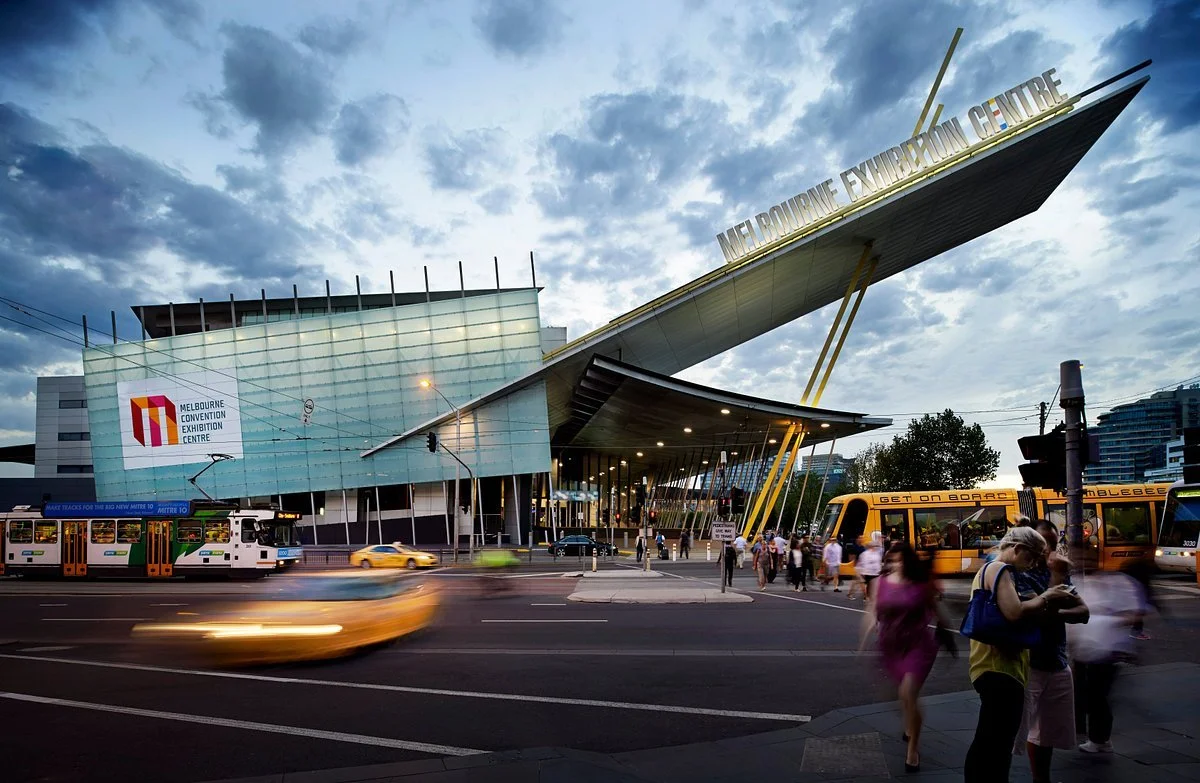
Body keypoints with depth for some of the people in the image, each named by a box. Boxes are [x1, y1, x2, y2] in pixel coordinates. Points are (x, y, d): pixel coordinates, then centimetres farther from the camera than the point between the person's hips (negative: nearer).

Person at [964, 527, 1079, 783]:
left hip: (994, 667, 11)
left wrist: (1045, 602, 9)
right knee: (996, 750, -10)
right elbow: (1014, 613, -25)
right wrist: (1046, 598, -9)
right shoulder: (999, 569, -11)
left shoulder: (987, 570, 22)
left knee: (986, 748, 17)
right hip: (1000, 668, -11)